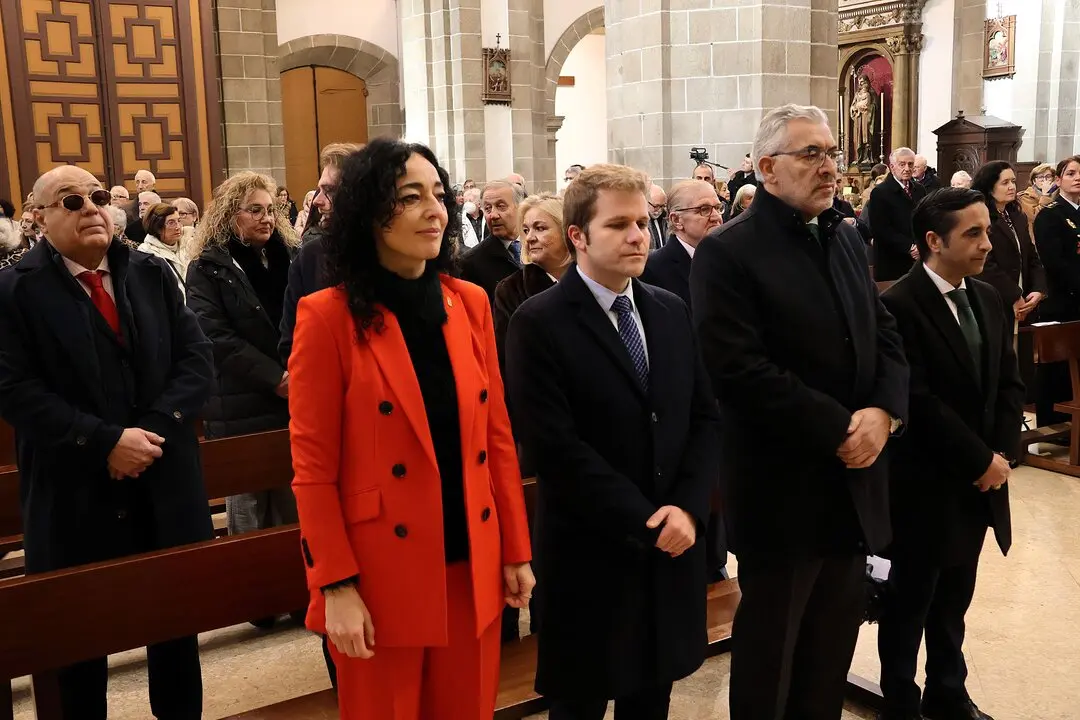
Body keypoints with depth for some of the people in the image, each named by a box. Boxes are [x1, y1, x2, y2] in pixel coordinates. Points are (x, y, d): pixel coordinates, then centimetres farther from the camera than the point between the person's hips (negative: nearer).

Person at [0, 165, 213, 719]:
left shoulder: (151, 274, 7)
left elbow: (197, 360, 1)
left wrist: (154, 430, -14)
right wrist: (105, 442, -20)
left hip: (166, 487, 3)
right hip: (76, 496, -3)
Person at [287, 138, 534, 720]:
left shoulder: (471, 304, 3)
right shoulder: (329, 317, -11)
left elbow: (496, 436, 7)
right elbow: (313, 467, -9)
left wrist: (516, 549, 8)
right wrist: (337, 587, -11)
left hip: (472, 567, 4)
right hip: (382, 575, -4)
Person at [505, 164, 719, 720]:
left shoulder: (672, 312, 7)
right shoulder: (539, 323, -12)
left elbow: (706, 419, 6)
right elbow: (556, 448, -18)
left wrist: (687, 508, -9)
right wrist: (644, 522, -16)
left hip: (673, 548, 5)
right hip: (591, 554, -5)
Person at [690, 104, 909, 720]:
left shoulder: (848, 240, 11)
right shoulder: (728, 252, -12)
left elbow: (887, 336, 10)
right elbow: (739, 369, -21)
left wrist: (884, 412, -9)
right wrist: (836, 429, -18)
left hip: (854, 479, 7)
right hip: (782, 488, -6)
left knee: (834, 646, 19)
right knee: (769, 651, 10)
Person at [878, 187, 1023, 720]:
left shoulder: (988, 300, 8)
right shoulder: (899, 305, -17)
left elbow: (1009, 383, 9)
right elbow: (919, 402, -20)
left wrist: (1004, 453, -5)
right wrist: (981, 460, -15)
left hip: (979, 481, 7)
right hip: (927, 483, -7)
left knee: (953, 601, 19)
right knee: (910, 601, 10)